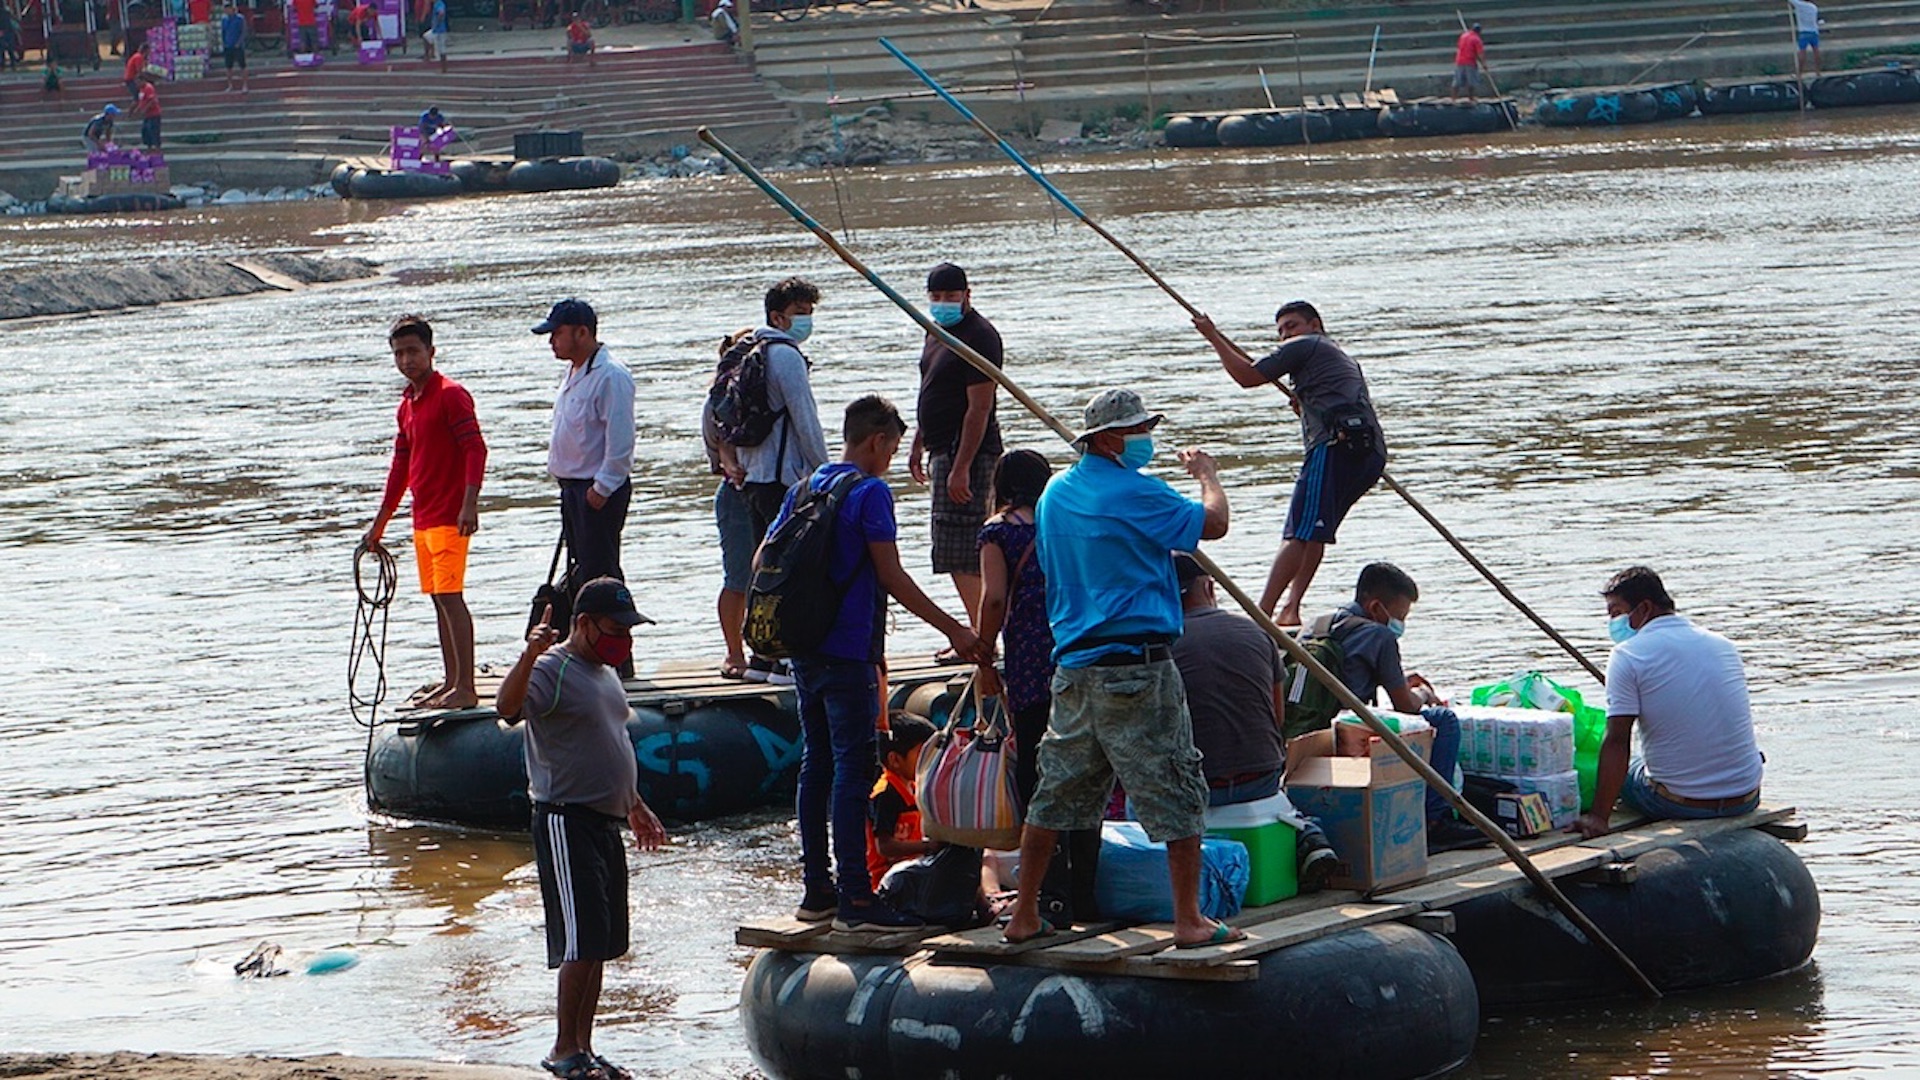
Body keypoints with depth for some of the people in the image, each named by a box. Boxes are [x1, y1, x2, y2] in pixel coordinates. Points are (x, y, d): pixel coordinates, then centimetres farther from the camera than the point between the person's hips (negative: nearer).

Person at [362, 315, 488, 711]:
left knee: (451, 597, -12)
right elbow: (401, 465, 24)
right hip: (423, 519, 9)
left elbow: (475, 448, -18)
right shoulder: (407, 404, 17)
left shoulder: (450, 395, -10)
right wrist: (380, 523, 27)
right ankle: (451, 682, 16)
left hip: (450, 518, -9)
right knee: (439, 599, 11)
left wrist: (469, 504, -28)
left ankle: (466, 688, -12)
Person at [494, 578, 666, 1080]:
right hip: (566, 820, -9)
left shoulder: (605, 673, 17)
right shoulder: (553, 670, -13)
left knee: (602, 943, 10)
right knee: (583, 940, -12)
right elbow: (508, 706, -34)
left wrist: (635, 806, 32)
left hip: (606, 823, 9)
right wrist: (529, 657, -49)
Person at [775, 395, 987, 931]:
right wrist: (953, 630, -11)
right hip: (848, 654, -8)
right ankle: (854, 898, -9)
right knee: (852, 769, -7)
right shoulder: (870, 492, -11)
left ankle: (817, 888, 16)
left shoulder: (806, 488, 12)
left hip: (804, 649, 8)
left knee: (817, 764, 13)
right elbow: (892, 577, -15)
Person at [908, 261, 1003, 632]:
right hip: (943, 449, 10)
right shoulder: (937, 331, 15)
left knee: (961, 551, -12)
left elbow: (979, 409, -20)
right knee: (958, 550, 12)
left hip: (968, 452, -10)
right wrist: (918, 446, 26)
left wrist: (961, 468, -24)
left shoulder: (979, 336, -15)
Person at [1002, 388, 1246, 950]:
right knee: (1175, 793, -2)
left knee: (1057, 792, 13)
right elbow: (1213, 523, -12)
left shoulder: (1055, 493, 14)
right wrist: (1206, 473, 8)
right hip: (1136, 666, -8)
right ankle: (1189, 920, -2)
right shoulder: (1133, 492, -11)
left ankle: (1024, 915, 17)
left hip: (1072, 666, 8)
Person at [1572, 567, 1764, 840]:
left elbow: (1616, 742, -15)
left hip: (1681, 803, -5)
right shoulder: (1723, 645, 10)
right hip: (1745, 799, 5)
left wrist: (1598, 817, -15)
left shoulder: (1628, 655, -8)